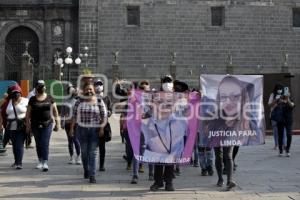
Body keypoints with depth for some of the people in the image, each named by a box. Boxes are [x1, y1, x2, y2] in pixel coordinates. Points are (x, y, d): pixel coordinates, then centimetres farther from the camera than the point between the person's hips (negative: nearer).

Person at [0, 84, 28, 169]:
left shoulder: (26, 101, -1)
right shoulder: (8, 102, 8)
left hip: (22, 127, -4)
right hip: (11, 128, 4)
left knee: (19, 144, -10)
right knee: (14, 145, 13)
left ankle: (19, 163, -11)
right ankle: (17, 161, 26)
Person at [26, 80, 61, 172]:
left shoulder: (50, 98, 3)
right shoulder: (32, 100, 4)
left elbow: (55, 111, 6)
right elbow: (28, 114, 5)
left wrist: (57, 123, 5)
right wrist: (28, 125, 1)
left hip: (47, 124, -2)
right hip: (36, 125, 2)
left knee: (45, 143, -11)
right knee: (38, 144, 10)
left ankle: (45, 163, -12)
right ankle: (40, 162, 24)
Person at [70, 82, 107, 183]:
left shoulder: (99, 102, -1)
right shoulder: (80, 101, 3)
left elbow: (104, 116, -1)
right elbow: (74, 115, 5)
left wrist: (102, 128, -11)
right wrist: (72, 128, 2)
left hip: (95, 130, -2)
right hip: (82, 129, 2)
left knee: (93, 153, -6)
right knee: (84, 151, 12)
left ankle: (92, 175, -6)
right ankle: (86, 170, 35)